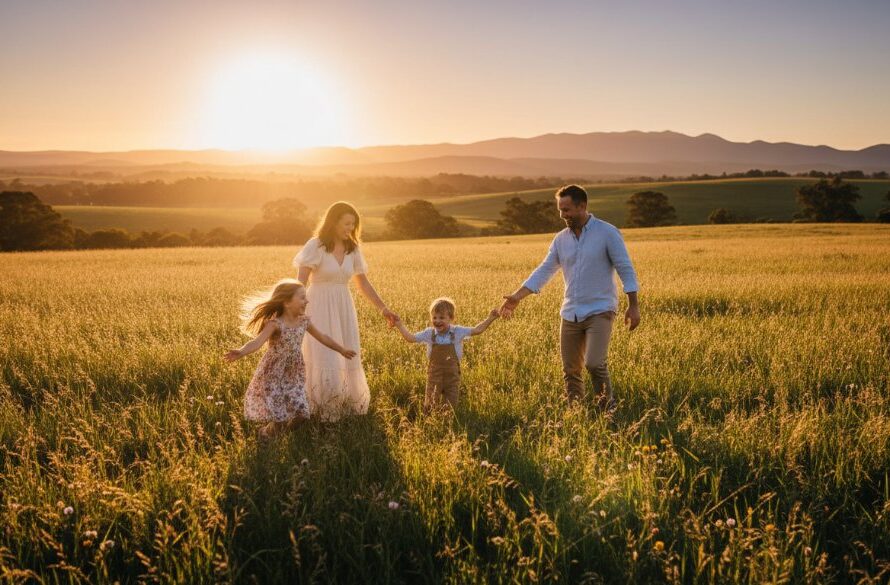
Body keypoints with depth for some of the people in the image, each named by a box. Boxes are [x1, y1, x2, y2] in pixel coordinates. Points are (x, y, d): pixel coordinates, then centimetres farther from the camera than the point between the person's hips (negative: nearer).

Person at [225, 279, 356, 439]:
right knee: (279, 417, -3)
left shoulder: (304, 321, -3)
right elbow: (257, 341, -36)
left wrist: (342, 350, 22)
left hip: (293, 373, 6)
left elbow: (322, 337, 12)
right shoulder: (275, 324, -22)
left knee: (299, 413, 5)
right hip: (274, 373, -5)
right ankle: (270, 432, 26)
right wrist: (241, 352, -55)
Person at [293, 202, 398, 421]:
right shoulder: (315, 246, -9)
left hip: (344, 310, 5)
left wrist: (383, 308, 12)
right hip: (320, 308, -5)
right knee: (324, 361, -8)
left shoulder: (353, 249, 7)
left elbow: (363, 283, 15)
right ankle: (319, 411, 7)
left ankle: (346, 406, 22)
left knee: (347, 361, 6)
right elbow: (300, 283, -13)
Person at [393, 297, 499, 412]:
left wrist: (489, 319, -15)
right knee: (430, 408, 9)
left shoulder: (458, 332, -8)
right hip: (434, 376, 1)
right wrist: (400, 325, -9)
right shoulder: (429, 333, -5)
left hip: (452, 376, -1)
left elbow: (476, 330, -6)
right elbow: (411, 338, -1)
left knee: (451, 407, 9)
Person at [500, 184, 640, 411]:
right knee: (570, 370, 7)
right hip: (570, 314, 5)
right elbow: (544, 271, 7)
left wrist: (633, 306, -10)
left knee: (595, 364, -19)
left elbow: (626, 270, -6)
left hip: (600, 311, -5)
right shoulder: (561, 239, 7)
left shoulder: (607, 233, -6)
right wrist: (517, 296, -1)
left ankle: (609, 409, 0)